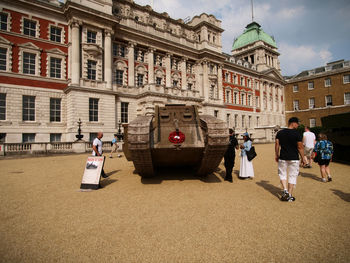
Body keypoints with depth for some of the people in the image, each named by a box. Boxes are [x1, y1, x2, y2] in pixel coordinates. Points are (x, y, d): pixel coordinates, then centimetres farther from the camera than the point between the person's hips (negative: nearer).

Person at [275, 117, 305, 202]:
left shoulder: (280, 133, 1)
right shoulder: (297, 134, -9)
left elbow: (277, 145, 3)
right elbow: (300, 147, -6)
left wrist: (276, 155, 13)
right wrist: (302, 158, 4)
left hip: (283, 158, 2)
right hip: (294, 158, -2)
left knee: (282, 174, 18)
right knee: (292, 176, 9)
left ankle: (285, 190, 2)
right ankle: (290, 196, 14)